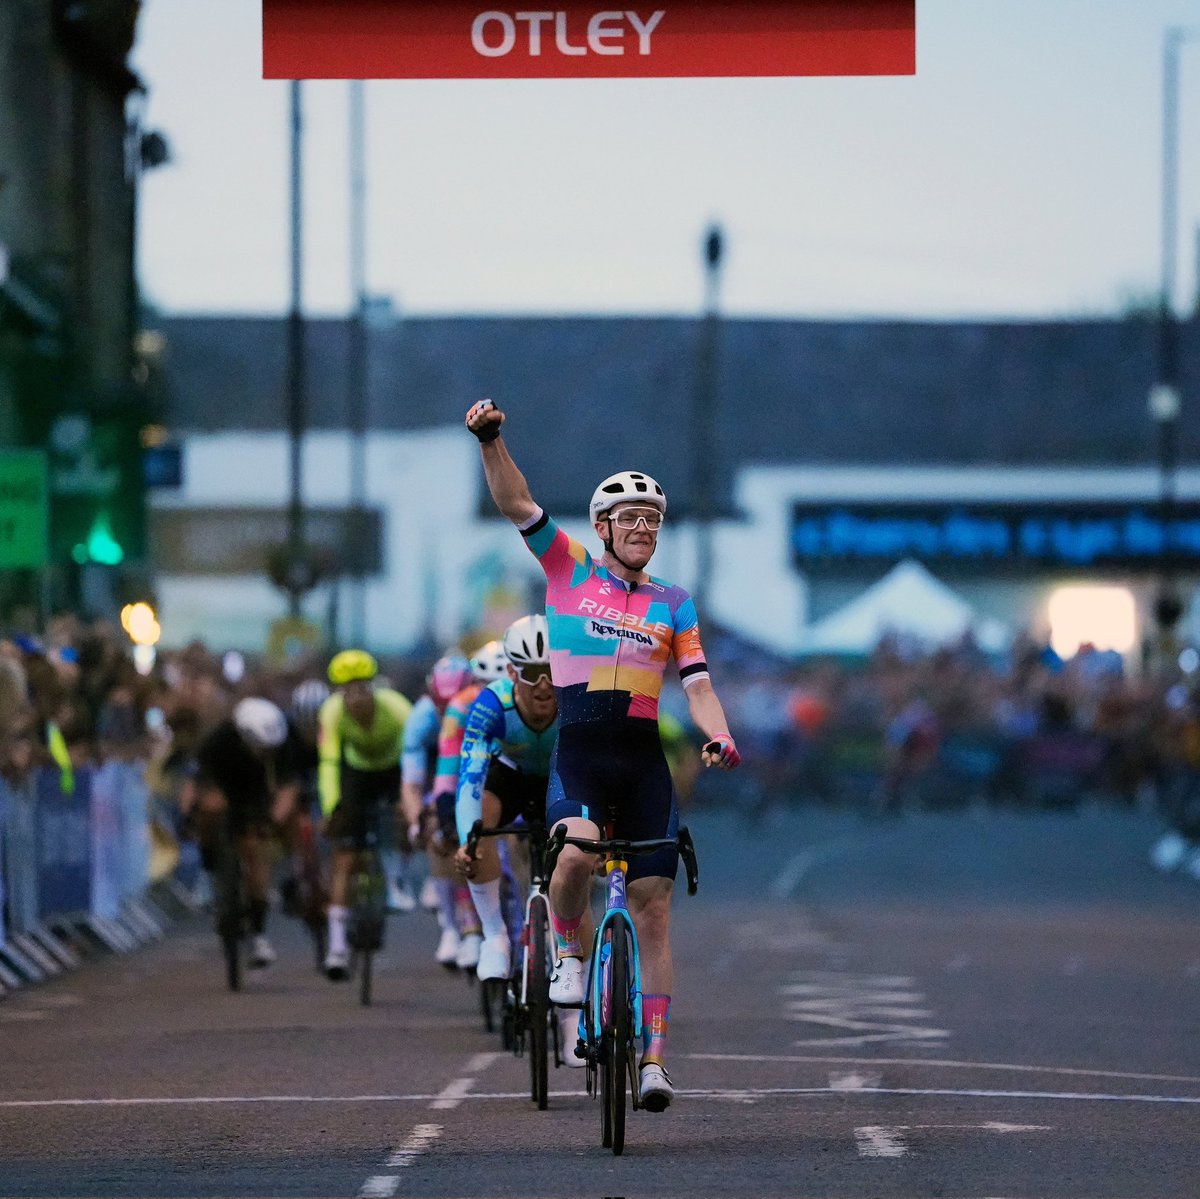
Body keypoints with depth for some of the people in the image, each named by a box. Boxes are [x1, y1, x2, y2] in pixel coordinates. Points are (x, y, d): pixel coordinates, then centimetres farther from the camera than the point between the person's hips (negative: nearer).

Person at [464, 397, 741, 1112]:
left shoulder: (674, 604, 13)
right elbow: (515, 502, 0)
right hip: (577, 751, -2)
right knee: (577, 852, -32)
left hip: (644, 758, 2)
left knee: (653, 906, -1)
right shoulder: (570, 571, 8)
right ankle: (570, 952, -2)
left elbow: (698, 685, 7)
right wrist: (492, 440, -15)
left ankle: (655, 1055, 3)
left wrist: (718, 736, -13)